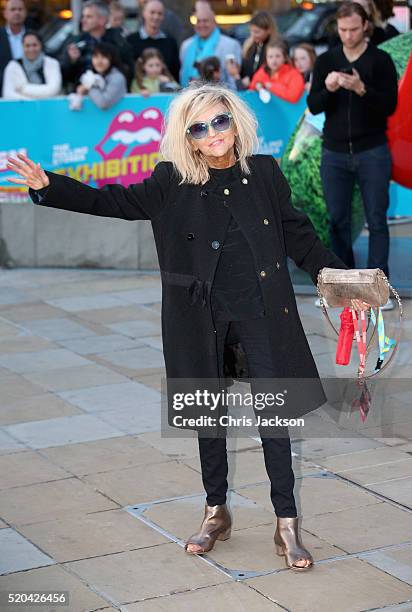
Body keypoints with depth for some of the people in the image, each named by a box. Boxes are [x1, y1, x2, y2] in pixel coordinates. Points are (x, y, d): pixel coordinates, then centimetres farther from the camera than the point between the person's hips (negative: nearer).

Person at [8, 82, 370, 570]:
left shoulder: (264, 172, 1)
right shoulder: (173, 182, -2)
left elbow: (298, 235, 9)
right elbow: (114, 201, -2)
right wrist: (46, 186, -12)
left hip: (261, 310, 0)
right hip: (202, 314, 1)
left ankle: (287, 524, 8)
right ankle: (216, 513, 27)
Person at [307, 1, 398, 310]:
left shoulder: (380, 60, -1)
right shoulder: (326, 61, 6)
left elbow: (390, 105, -8)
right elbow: (313, 106, 2)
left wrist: (362, 89, -23)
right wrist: (328, 89, -18)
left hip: (372, 153, -2)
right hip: (335, 153, 3)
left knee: (377, 220, -1)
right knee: (338, 220, 6)